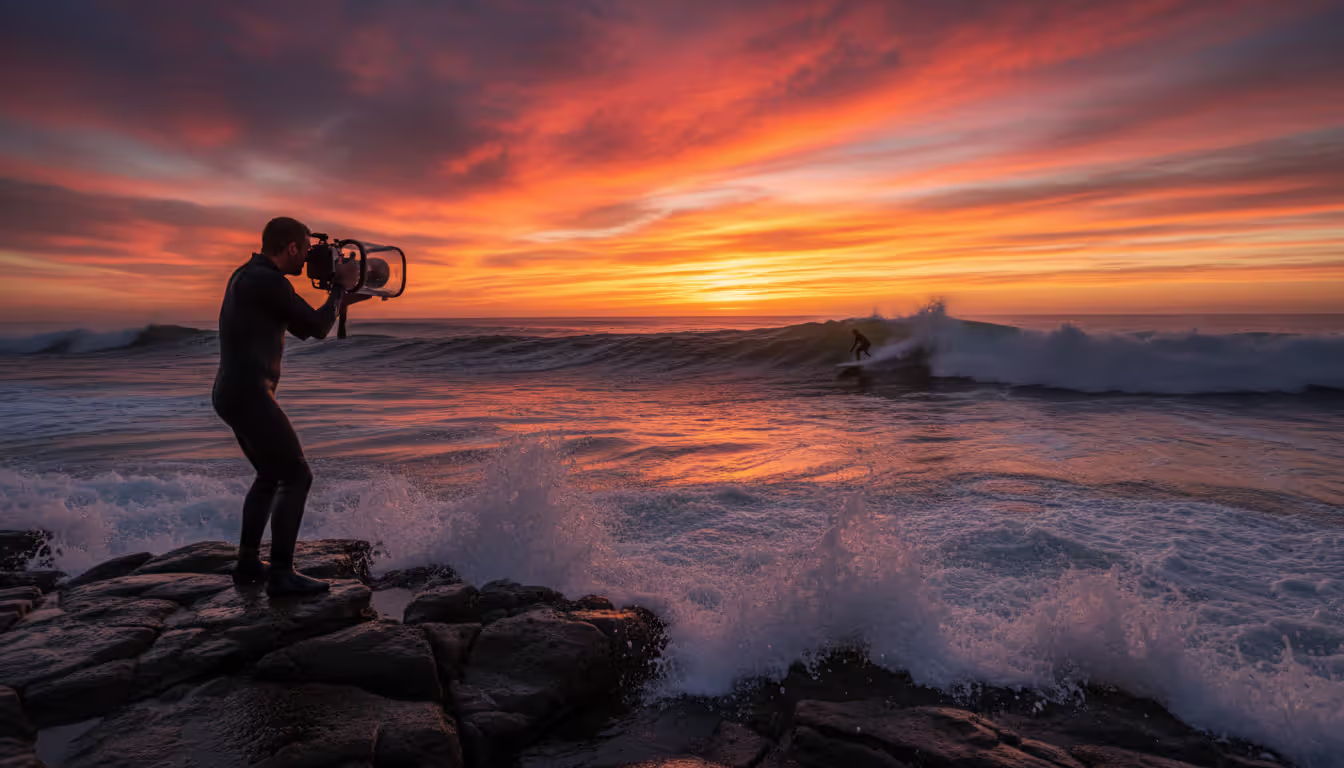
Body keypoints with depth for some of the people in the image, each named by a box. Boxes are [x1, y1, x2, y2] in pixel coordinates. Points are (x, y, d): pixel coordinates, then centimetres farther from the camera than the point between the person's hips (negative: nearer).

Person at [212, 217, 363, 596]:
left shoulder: (246, 275, 16)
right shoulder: (269, 281, -16)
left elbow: (300, 329, 21)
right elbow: (317, 328, -10)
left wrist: (338, 300, 17)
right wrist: (341, 286, 2)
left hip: (232, 394, 11)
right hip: (248, 396, -11)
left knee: (270, 476, 21)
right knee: (296, 478, -7)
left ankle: (248, 563, 26)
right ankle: (281, 574, -4)